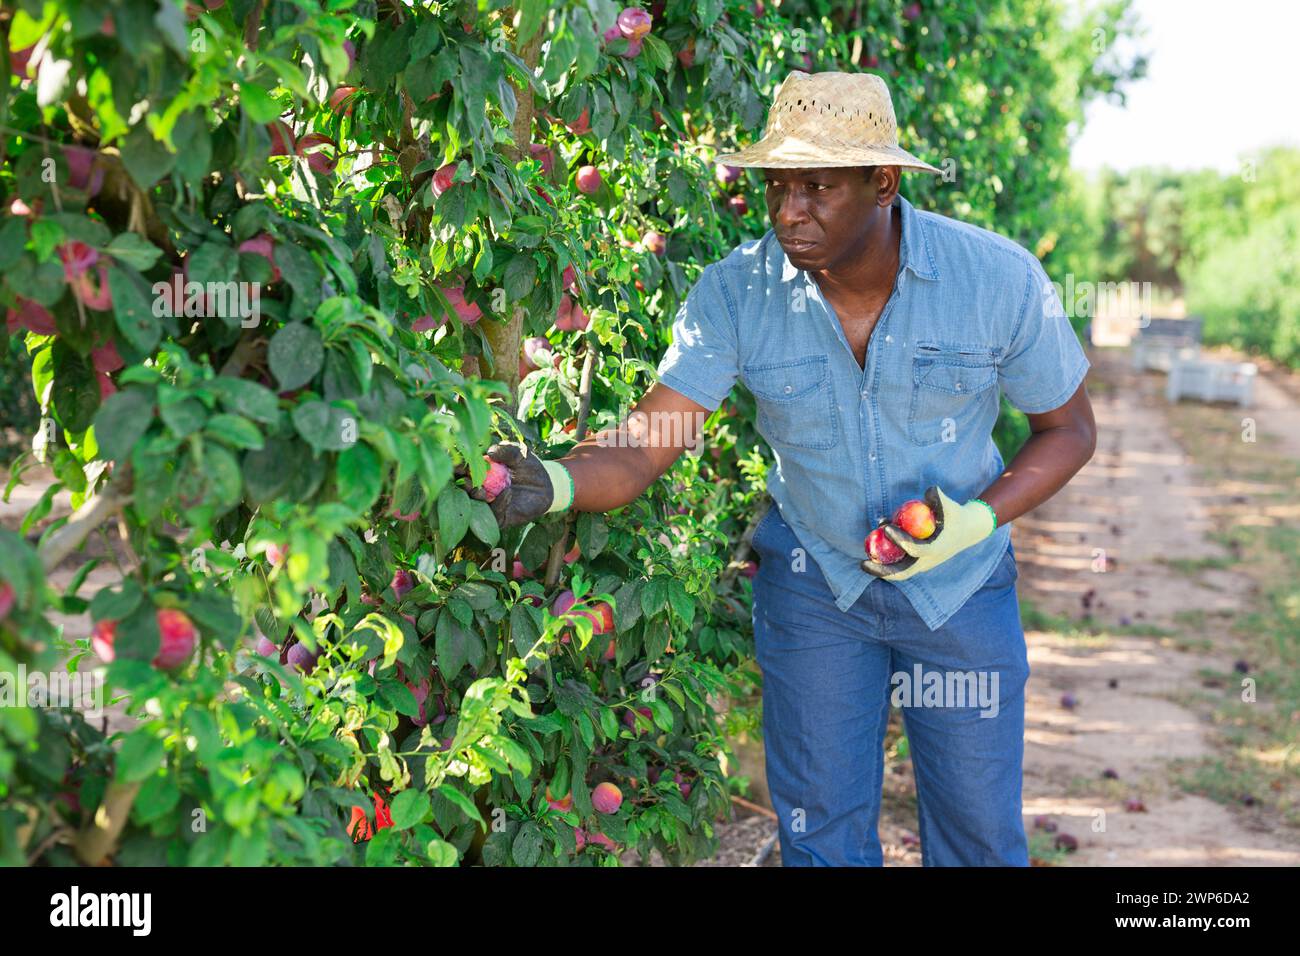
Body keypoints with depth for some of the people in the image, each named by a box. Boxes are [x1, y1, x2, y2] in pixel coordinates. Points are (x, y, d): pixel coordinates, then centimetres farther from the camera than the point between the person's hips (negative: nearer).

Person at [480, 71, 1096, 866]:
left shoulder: (997, 277, -20)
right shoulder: (734, 293, -18)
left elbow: (1069, 427, -7)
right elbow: (647, 445, -20)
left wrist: (980, 520, -22)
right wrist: (554, 484, -41)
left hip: (961, 585, 0)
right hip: (813, 583, 1)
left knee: (980, 834, 13)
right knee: (822, 833, 12)